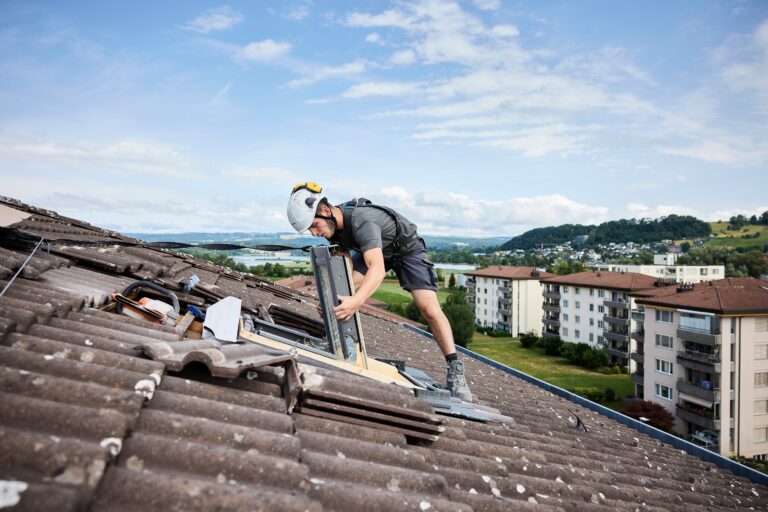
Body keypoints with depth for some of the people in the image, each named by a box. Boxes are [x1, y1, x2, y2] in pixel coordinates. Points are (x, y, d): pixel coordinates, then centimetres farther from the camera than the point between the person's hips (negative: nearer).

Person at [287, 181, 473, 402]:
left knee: (429, 309, -18)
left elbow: (377, 269, -54)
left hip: (407, 249, -7)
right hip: (375, 251, 7)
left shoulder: (362, 221, -42)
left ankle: (455, 370, -10)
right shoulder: (333, 224, -16)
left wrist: (357, 300, -72)